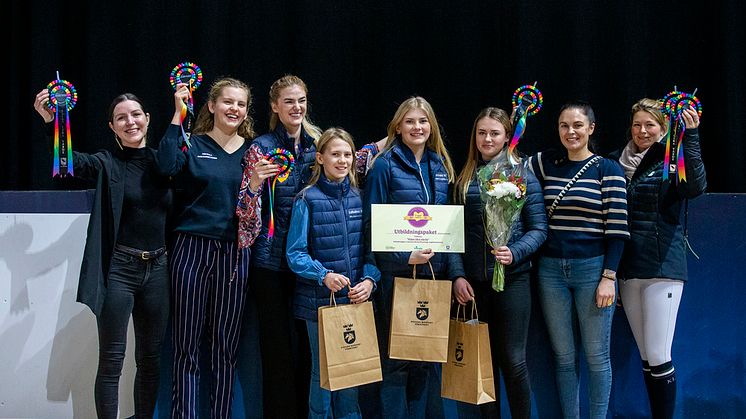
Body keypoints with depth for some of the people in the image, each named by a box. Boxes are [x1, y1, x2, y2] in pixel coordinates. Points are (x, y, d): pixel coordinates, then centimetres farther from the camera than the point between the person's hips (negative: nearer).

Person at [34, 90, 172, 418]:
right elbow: (72, 160, -19)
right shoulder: (107, 163, -3)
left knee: (150, 357, 12)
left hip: (157, 269, 4)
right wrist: (51, 122, -35)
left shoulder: (161, 161, 8)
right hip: (119, 269, -3)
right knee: (112, 360, 0)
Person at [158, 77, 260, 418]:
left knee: (226, 345, 8)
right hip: (193, 249, -2)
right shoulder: (193, 145, 2)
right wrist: (178, 114, -19)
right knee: (187, 343, 2)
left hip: (234, 253, 2)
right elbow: (167, 166, -19)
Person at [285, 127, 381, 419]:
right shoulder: (307, 200, -5)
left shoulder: (359, 198, 6)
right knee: (323, 372, 8)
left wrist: (369, 280, -12)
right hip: (320, 300, -3)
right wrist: (324, 275, -24)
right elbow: (295, 254, -9)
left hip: (355, 299, 4)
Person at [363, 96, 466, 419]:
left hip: (434, 273, 5)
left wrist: (456, 272, 2)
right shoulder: (385, 164, -6)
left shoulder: (440, 166, 10)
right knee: (395, 357, 2)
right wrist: (406, 256, -20)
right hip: (396, 274, -5)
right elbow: (373, 225, -9)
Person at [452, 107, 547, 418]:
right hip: (474, 282, 3)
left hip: (512, 278, -3)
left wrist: (514, 253, -19)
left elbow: (539, 229, -2)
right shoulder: (464, 179, 10)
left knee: (513, 361, -1)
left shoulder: (523, 176, 2)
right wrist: (457, 276, 1)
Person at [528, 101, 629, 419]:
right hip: (551, 269, 3)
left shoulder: (608, 170, -2)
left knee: (596, 356, 4)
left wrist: (609, 277, -11)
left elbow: (617, 228, -6)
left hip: (593, 269, -3)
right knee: (563, 356, 9)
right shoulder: (544, 164, 8)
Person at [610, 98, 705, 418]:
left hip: (662, 268, -4)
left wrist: (690, 137, -29)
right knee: (645, 356, 10)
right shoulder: (618, 162, 10)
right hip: (628, 269, 4)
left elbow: (696, 187, -22)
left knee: (659, 356, -6)